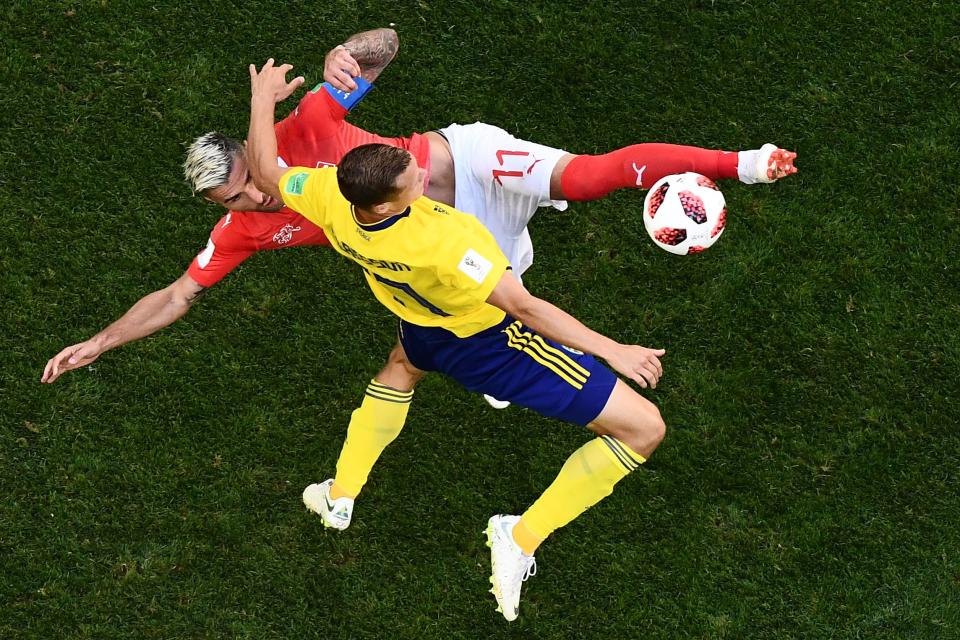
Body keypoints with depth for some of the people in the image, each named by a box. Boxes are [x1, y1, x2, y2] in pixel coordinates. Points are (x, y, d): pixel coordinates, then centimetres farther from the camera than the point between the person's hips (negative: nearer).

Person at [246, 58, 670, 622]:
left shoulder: (328, 197, -24)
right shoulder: (438, 242, -41)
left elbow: (264, 174, -4)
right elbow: (525, 308, -34)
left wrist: (263, 98, 9)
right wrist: (613, 350, -26)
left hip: (429, 329, 7)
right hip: (496, 341, -7)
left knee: (403, 365, 46)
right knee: (643, 428, -3)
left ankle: (340, 496, 45)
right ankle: (521, 537, -1)